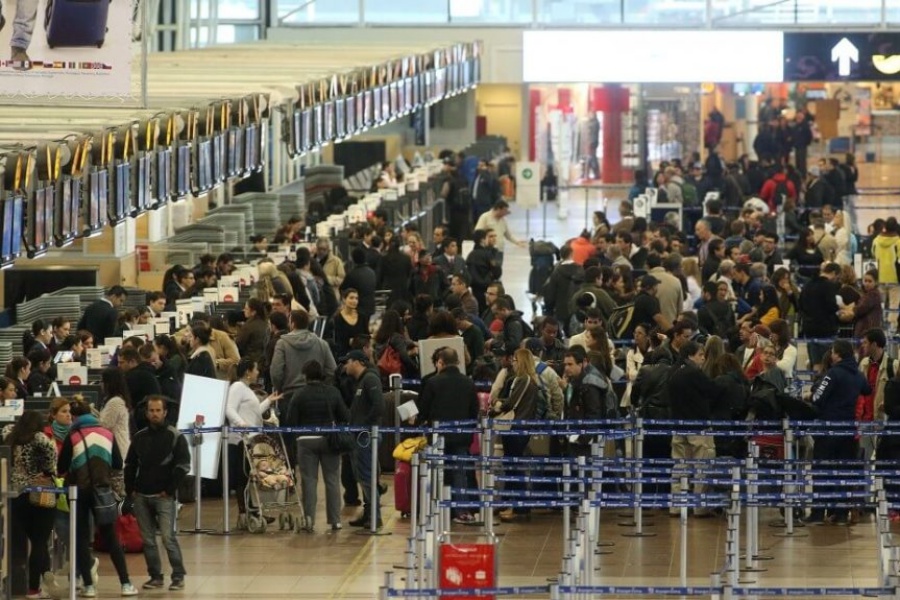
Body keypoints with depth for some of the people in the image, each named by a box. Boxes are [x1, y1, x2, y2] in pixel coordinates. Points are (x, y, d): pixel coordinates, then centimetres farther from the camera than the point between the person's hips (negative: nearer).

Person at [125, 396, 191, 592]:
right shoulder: (139, 437, 11)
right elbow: (130, 465, 18)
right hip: (141, 496, 5)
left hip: (163, 496, -5)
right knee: (148, 539, 5)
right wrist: (130, 490, 8)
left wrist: (169, 490, -9)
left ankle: (178, 576, -6)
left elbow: (183, 466, -5)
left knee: (168, 537, -12)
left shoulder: (175, 437, -2)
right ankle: (155, 576, 12)